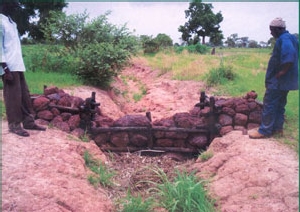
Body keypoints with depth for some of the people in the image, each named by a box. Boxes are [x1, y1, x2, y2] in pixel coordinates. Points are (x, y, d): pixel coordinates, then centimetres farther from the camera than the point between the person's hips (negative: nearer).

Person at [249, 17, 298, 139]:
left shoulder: (284, 39, -17)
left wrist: (278, 75, -23)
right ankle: (277, 128, 23)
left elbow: (288, 60, -30)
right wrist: (279, 74, 15)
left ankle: (265, 131, 2)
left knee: (269, 104, -4)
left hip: (278, 80, -10)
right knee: (279, 104, 15)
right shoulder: (290, 38, 16)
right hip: (284, 81, 10)